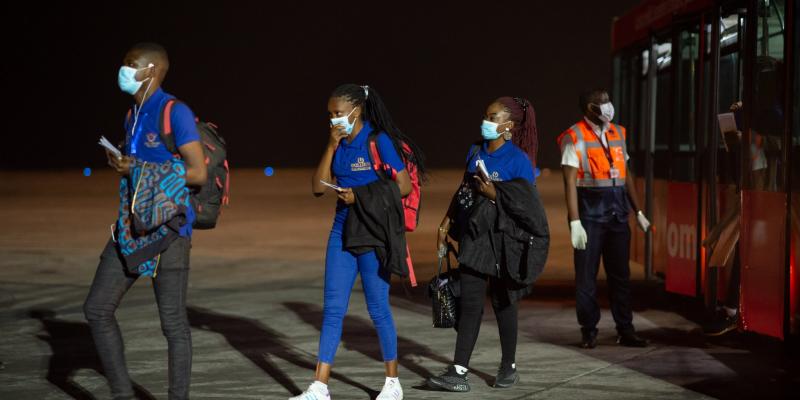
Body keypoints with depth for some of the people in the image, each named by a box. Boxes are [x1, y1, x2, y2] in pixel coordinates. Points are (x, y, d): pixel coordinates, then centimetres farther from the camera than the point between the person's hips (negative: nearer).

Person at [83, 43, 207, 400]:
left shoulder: (176, 113, -9)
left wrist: (139, 170, -13)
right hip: (130, 229, 8)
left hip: (167, 231, -8)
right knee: (96, 308, 4)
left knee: (173, 322, -2)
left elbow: (198, 173, -14)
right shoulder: (132, 116, 16)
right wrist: (119, 165, 3)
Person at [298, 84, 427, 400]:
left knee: (378, 308, 2)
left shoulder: (379, 141, -9)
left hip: (373, 233, -6)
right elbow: (318, 187, 4)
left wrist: (361, 195, -17)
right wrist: (331, 146, -4)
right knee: (333, 308, 2)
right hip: (342, 230, 6)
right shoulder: (339, 144, 9)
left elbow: (404, 186, -10)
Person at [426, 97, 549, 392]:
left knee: (502, 302, 8)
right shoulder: (475, 152, 7)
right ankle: (459, 373, -5)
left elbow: (527, 206, -12)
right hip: (474, 235, 4)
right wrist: (446, 224, 16)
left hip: (503, 239, -4)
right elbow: (463, 190, 17)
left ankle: (509, 368, 24)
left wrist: (495, 195, -21)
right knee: (469, 303, -1)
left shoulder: (519, 161, -11)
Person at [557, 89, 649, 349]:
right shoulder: (575, 137, -6)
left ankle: (625, 331, 13)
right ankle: (589, 332, 10)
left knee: (620, 274, 7)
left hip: (617, 212, 5)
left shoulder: (617, 133, 12)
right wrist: (575, 222, -16)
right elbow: (570, 182, -11)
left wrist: (638, 211, 15)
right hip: (590, 213, -5)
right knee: (586, 276, 1)